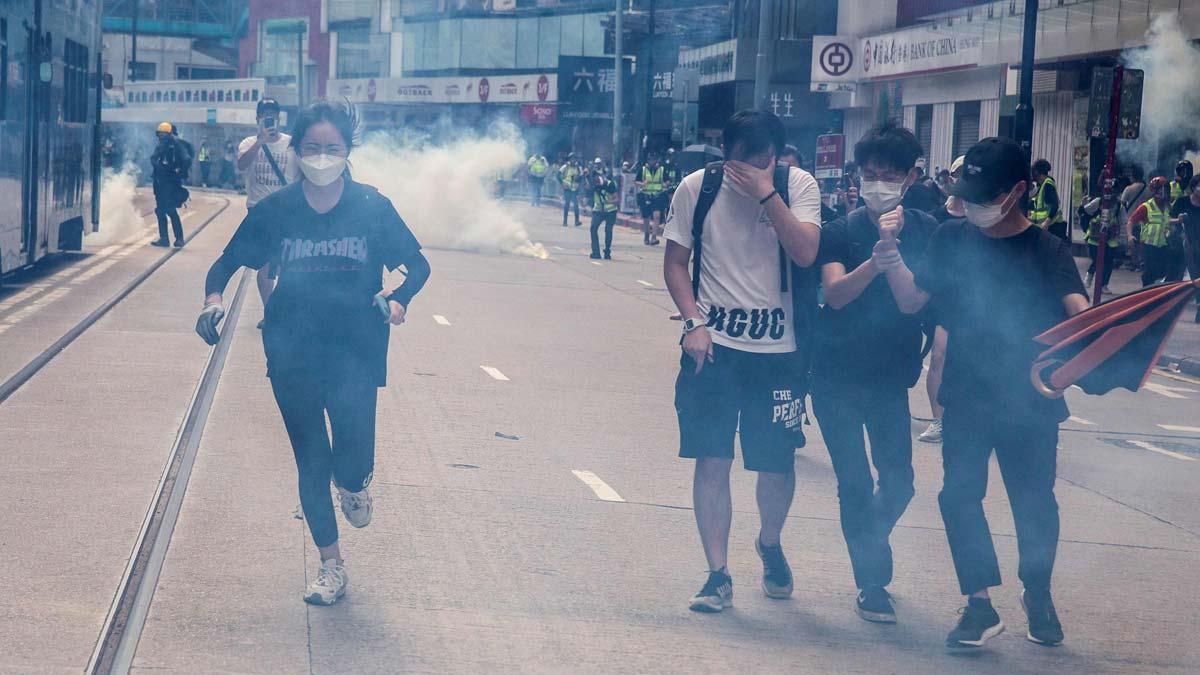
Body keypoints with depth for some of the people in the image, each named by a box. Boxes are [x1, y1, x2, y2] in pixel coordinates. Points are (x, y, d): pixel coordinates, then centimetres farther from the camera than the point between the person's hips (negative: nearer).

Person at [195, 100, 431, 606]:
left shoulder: (372, 207, -5)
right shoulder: (275, 210, -3)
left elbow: (417, 264, 4)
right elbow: (228, 262, 6)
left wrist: (398, 299, -16)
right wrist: (213, 298, -15)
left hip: (355, 351, -1)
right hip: (293, 353, 2)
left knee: (353, 463, -13)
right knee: (311, 463, 8)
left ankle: (353, 485, 27)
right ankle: (331, 567, 25)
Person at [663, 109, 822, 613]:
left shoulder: (798, 186, -2)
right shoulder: (697, 188, -1)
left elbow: (806, 253, -16)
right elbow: (675, 262, 5)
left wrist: (766, 193, -20)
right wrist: (693, 322, -7)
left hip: (776, 349, 0)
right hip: (713, 345, 0)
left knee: (778, 462, 6)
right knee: (712, 460, -4)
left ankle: (770, 544, 35)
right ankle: (717, 575, 4)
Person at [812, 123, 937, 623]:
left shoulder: (926, 230, -1)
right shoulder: (840, 232, -8)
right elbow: (836, 293, -23)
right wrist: (880, 257, -36)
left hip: (891, 376, 2)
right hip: (838, 376, -2)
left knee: (898, 482, 5)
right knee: (855, 483, -3)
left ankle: (869, 545, 35)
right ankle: (871, 583, 9)